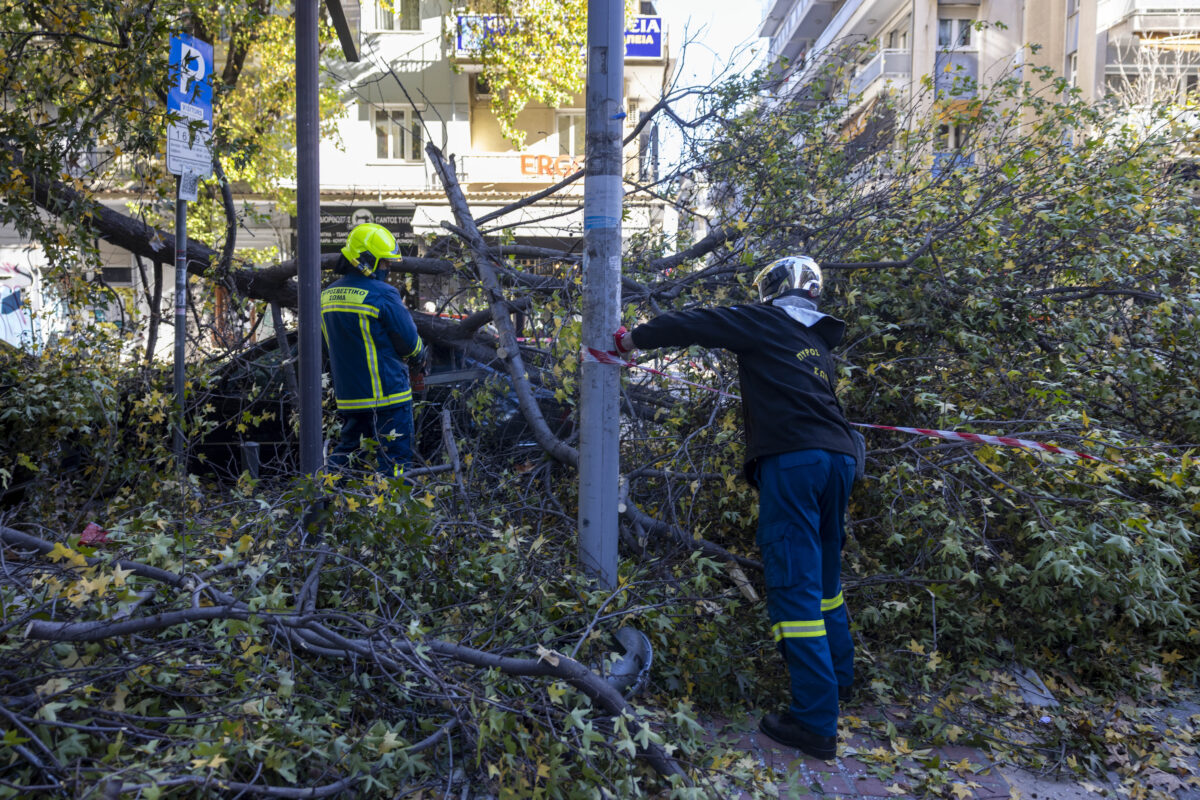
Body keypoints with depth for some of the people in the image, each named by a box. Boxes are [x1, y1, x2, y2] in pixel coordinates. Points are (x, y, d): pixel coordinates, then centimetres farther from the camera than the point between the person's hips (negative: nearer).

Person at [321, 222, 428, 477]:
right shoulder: (382, 294, -16)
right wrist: (420, 357, 13)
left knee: (348, 449, 20)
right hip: (387, 394, -7)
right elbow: (409, 340, -8)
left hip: (347, 394, 7)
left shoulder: (327, 295, 8)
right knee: (393, 457, 2)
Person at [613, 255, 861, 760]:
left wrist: (634, 338, 11)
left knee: (794, 584, -7)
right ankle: (837, 676, 38)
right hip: (838, 455, 8)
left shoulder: (763, 322, 5)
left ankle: (815, 721, -6)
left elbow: (696, 324, 3)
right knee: (824, 574, 23)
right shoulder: (819, 341, 25)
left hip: (791, 458, -8)